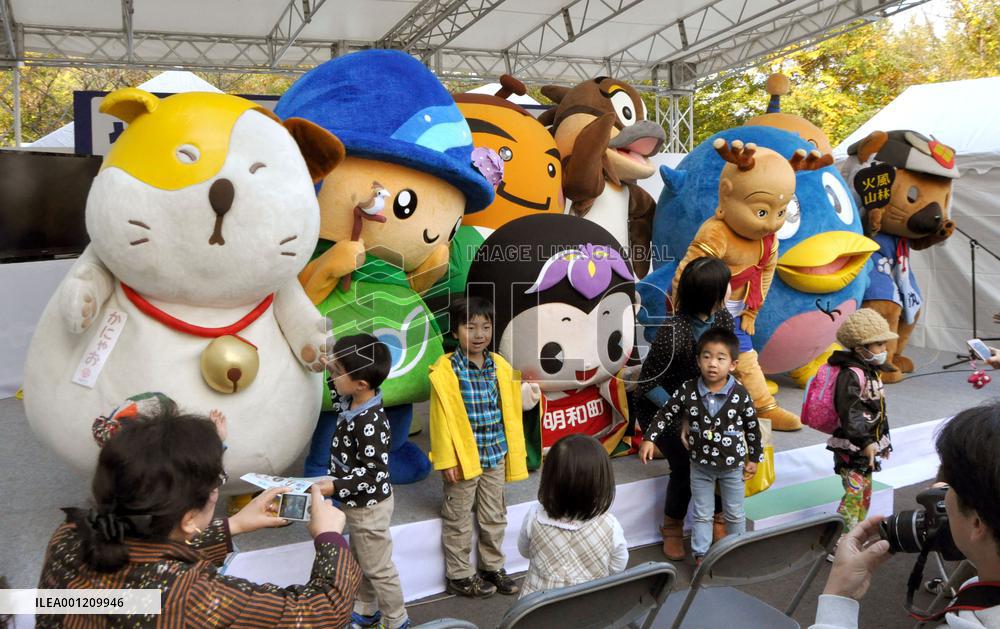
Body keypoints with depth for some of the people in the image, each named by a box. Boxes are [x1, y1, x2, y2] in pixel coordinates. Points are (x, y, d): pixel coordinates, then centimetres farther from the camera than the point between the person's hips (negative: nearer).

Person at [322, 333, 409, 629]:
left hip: (369, 507, -9)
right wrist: (332, 369, 6)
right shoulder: (353, 402, -7)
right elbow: (342, 391, 19)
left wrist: (334, 487, -31)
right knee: (359, 561, 26)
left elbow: (374, 473, -30)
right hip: (358, 504, 9)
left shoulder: (369, 424, -34)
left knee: (378, 568, 10)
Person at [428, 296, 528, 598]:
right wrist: (447, 460, -14)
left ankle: (493, 567, 36)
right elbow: (442, 419, -13)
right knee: (459, 520, 10)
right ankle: (459, 575, 25)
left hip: (495, 455, 5)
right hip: (462, 458, -5)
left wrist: (513, 453, 9)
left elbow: (510, 413, 7)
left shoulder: (501, 367, 1)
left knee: (494, 516, 18)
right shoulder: (446, 370, -15)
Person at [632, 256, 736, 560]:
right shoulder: (673, 332, -32)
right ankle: (672, 528, 10)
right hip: (658, 405, -5)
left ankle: (717, 517, 16)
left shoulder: (723, 319, -11)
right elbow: (648, 383, -23)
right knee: (686, 464, -18)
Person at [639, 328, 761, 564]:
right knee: (702, 514, 13)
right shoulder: (687, 391, -17)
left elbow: (752, 427, -6)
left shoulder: (740, 394, -19)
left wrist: (754, 458, 1)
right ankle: (700, 556, 27)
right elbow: (666, 414, -5)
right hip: (700, 465, 0)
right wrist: (650, 439, -11)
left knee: (734, 514, 19)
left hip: (732, 466, 0)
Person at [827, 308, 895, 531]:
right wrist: (865, 442, -28)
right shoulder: (851, 375, -21)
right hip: (852, 447, -10)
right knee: (854, 493, -12)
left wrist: (883, 439, 24)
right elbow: (850, 413, -27)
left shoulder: (871, 371, 12)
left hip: (868, 442, 10)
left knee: (865, 491, 18)